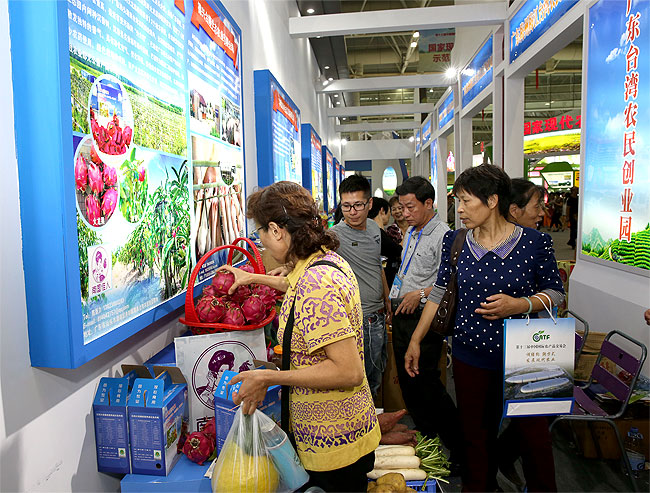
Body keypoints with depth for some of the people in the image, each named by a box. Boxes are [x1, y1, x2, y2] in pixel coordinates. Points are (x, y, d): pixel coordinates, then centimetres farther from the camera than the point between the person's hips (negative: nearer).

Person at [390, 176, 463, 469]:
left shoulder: (443, 236, -15)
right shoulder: (410, 232, 13)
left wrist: (420, 294, -23)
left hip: (423, 318, -9)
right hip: (401, 316, 9)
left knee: (425, 381, -6)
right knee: (406, 379, 15)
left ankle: (458, 446, 13)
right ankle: (424, 437, 33)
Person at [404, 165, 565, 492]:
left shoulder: (535, 241, -7)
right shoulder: (454, 242, 0)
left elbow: (556, 292, 2)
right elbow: (439, 293, 5)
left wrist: (519, 305, -18)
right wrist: (415, 341, 5)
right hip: (470, 356, 2)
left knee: (534, 436, 10)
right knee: (476, 435, 13)